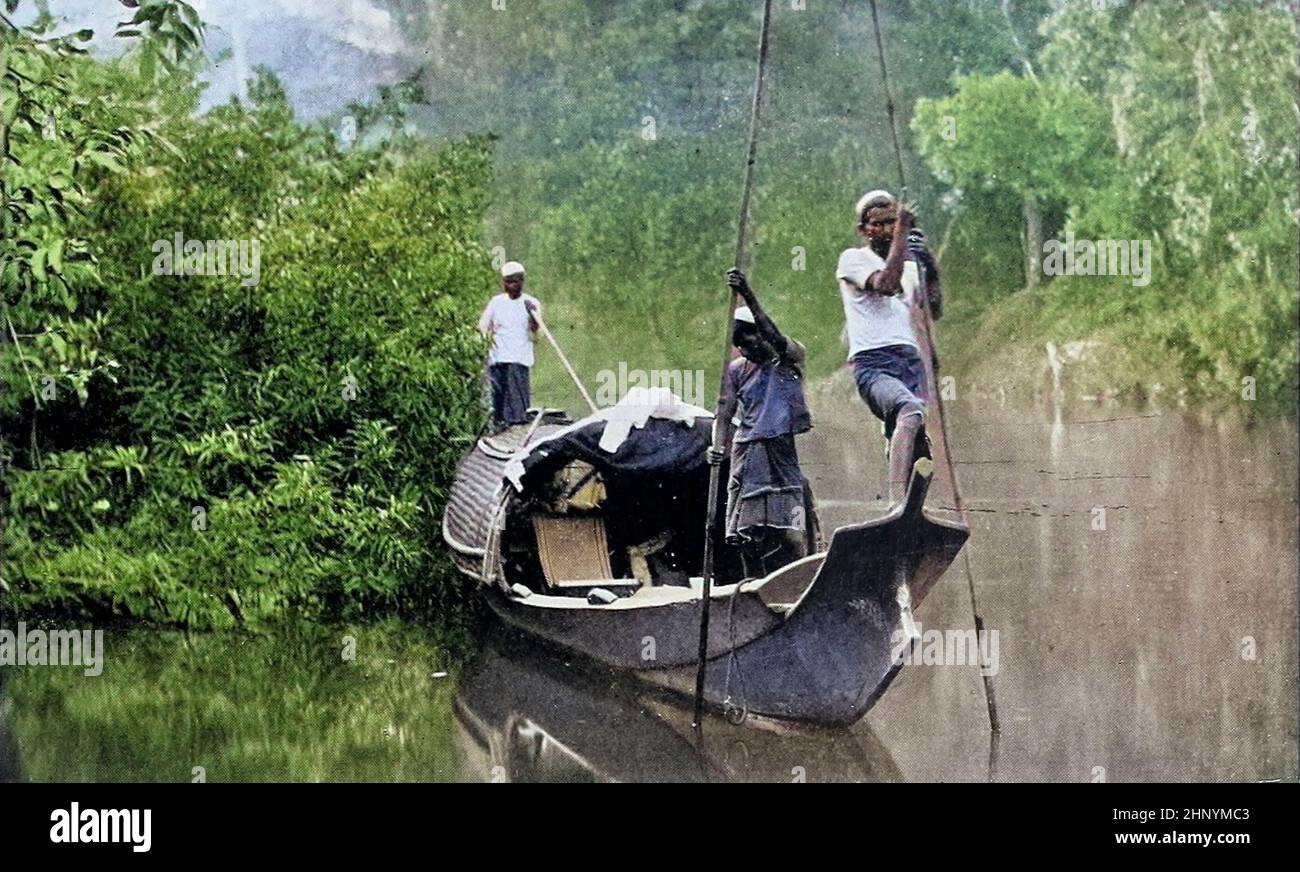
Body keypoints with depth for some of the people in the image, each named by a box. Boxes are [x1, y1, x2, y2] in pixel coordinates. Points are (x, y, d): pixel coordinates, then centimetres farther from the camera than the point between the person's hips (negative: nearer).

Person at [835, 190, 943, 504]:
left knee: (919, 454, -8)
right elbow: (886, 284, -12)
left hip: (911, 362, 8)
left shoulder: (908, 264, 28)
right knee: (911, 410, -36)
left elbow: (934, 311, 22)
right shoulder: (854, 259, 8)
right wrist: (903, 229, -9)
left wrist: (931, 270, 8)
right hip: (873, 363, -7)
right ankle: (898, 505, -48)